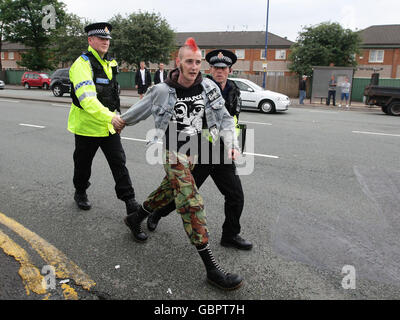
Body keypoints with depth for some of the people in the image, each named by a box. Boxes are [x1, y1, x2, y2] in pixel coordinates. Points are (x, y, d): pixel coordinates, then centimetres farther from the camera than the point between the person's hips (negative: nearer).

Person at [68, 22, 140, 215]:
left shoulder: (110, 63, 10)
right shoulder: (82, 64, -16)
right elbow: (87, 98, -30)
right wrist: (110, 117, -40)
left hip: (109, 126, 6)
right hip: (87, 125, -6)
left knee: (119, 162, 2)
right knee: (83, 164, 13)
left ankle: (130, 202, 7)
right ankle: (80, 193, 37)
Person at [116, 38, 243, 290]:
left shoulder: (208, 87, -4)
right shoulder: (163, 91, -11)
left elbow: (224, 118, 0)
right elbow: (142, 109, 6)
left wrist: (232, 144, -15)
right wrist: (121, 121, 21)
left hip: (193, 151, 5)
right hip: (172, 151, -5)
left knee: (169, 190, 20)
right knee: (191, 202, -14)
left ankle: (136, 219, 48)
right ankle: (212, 267, -11)